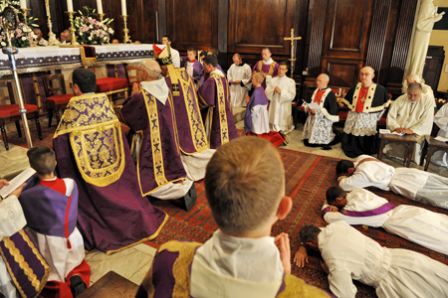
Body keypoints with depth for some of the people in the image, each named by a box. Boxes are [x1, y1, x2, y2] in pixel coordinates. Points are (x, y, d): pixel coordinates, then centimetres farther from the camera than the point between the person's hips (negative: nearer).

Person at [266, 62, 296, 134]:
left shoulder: (290, 81, 0)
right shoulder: (272, 80, 10)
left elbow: (292, 95, -7)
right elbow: (267, 92, 4)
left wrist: (281, 92, -17)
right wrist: (273, 90, -15)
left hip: (284, 107, -3)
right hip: (274, 106, 3)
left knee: (283, 127, -2)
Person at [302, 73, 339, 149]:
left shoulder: (330, 94, -13)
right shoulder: (316, 91, 10)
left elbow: (332, 110, -17)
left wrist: (318, 111, -21)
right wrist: (308, 108, -4)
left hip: (323, 121, -7)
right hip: (313, 118, 7)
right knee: (307, 142, 6)